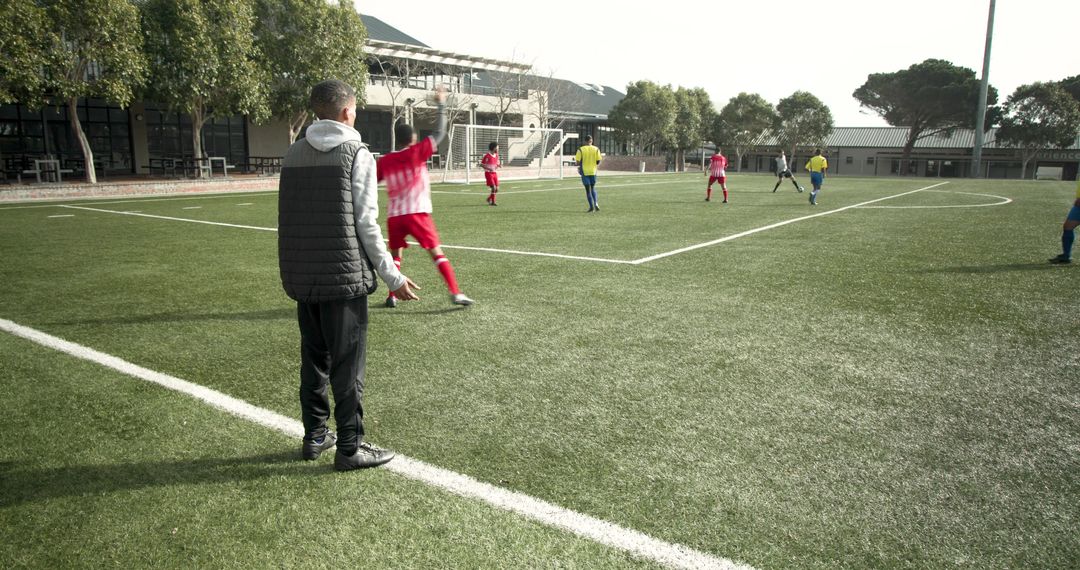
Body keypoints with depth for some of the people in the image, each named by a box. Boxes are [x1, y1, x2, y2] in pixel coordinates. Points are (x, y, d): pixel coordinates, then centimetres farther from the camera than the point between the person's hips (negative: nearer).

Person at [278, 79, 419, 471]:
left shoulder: (293, 154, 9)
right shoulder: (357, 155, -8)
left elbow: (288, 219, 11)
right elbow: (366, 224, -12)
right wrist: (392, 276, -6)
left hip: (303, 278, 6)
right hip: (344, 278, -6)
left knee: (314, 359, 17)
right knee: (348, 365, 2)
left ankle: (314, 436, 28)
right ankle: (350, 448, 10)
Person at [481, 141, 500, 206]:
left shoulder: (496, 155, 8)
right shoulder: (487, 156, -12)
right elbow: (481, 164, -10)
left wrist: (499, 165, -4)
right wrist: (488, 168, -23)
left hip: (494, 173, 7)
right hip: (488, 173, -7)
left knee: (497, 189, 3)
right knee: (493, 187, -15)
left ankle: (489, 198, 26)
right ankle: (493, 202, -4)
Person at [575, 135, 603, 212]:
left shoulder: (580, 149, -6)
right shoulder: (596, 149, 0)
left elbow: (578, 162, -9)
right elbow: (598, 162, -2)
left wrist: (579, 165, 13)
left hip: (585, 172, -2)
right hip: (593, 171, 2)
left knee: (588, 190, 5)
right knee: (593, 188, 18)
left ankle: (591, 206, 1)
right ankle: (596, 203, -2)